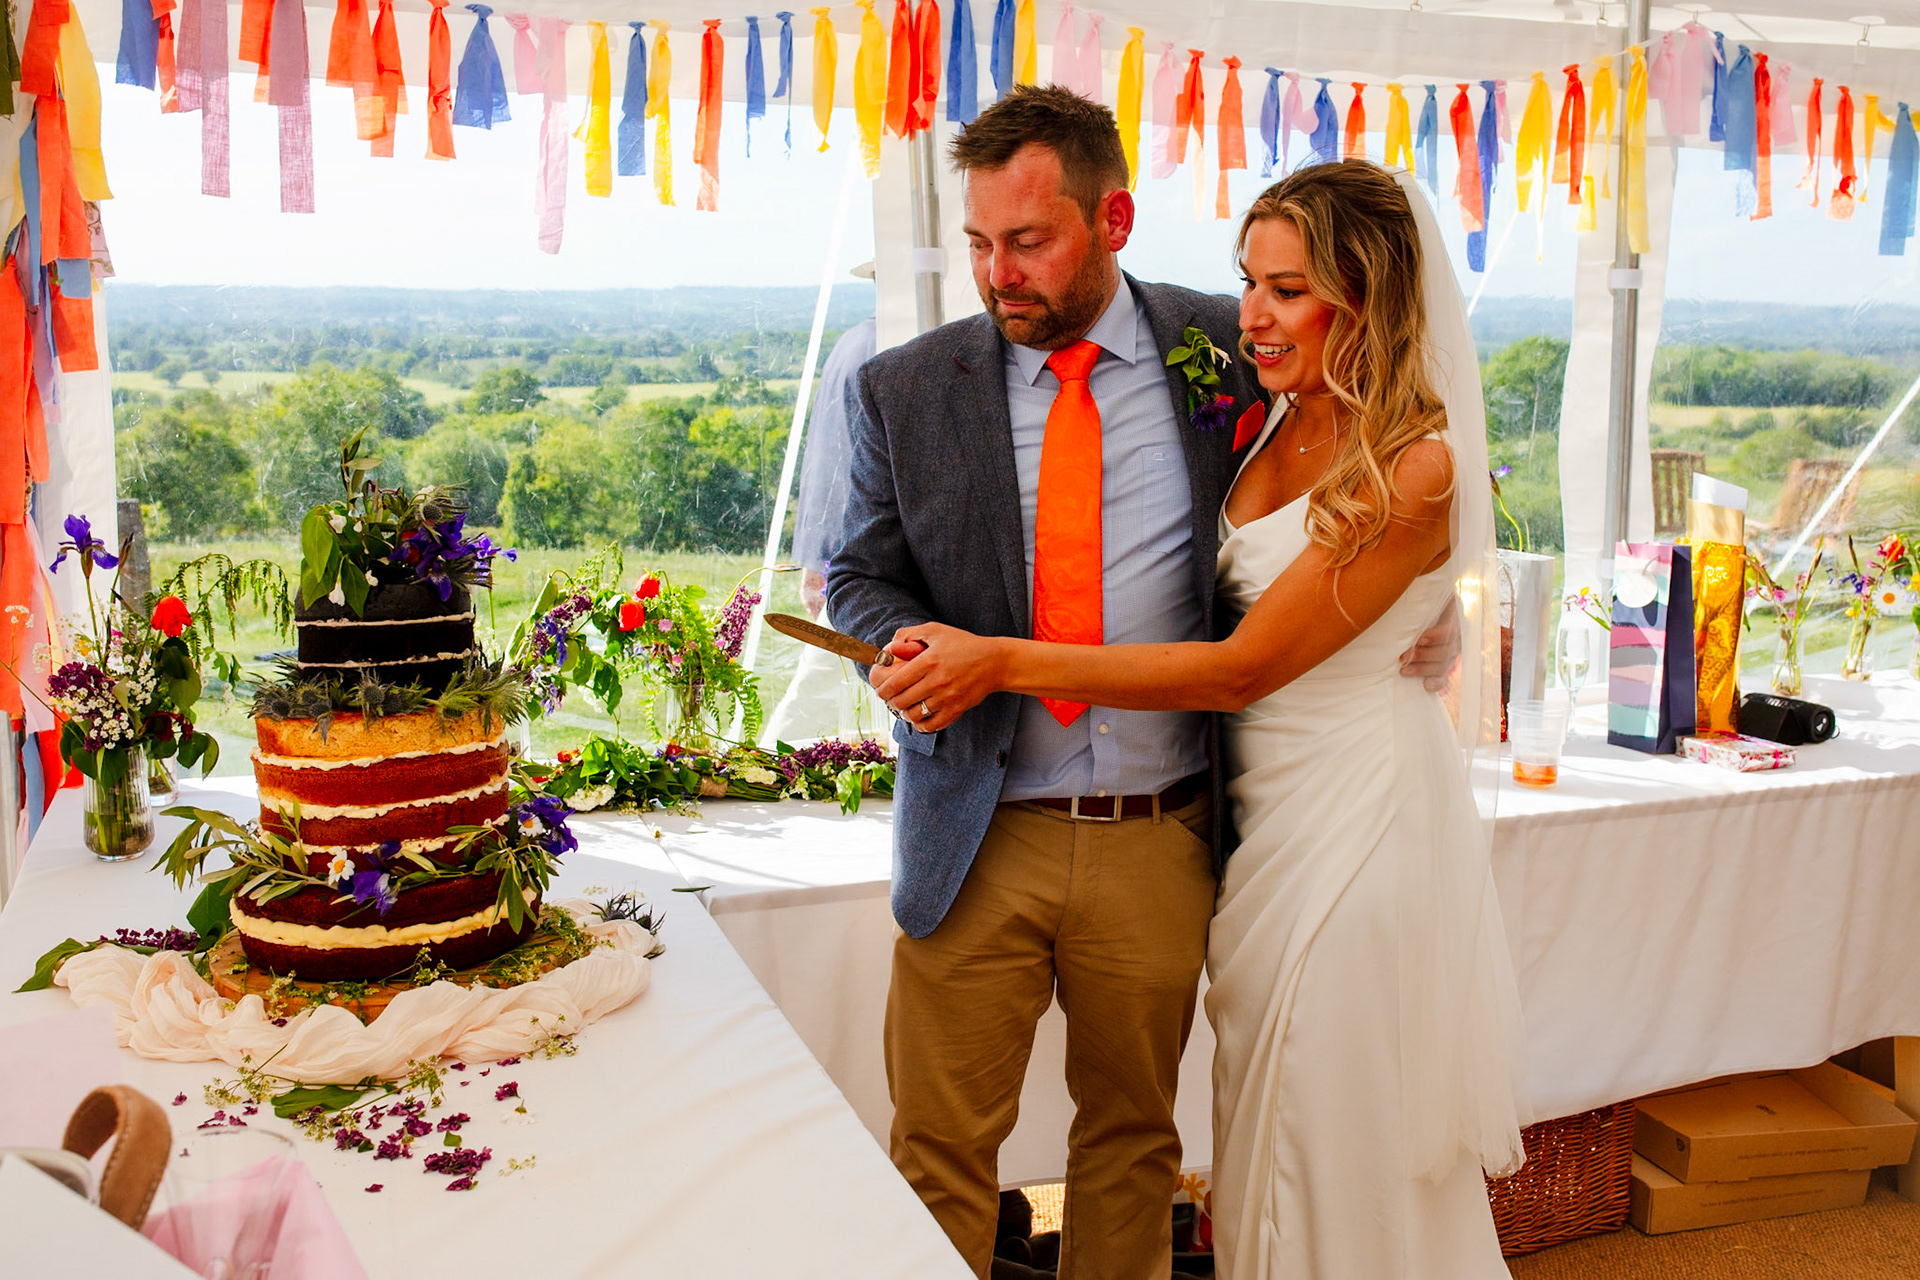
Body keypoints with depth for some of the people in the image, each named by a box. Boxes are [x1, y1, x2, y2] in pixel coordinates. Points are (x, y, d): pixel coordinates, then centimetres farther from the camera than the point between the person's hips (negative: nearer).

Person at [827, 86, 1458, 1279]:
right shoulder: (908, 388, 1)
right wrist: (913, 646, -17)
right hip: (978, 839, 0)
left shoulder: (1227, 351, 0)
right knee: (938, 1153, 7)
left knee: (1134, 1136, 18)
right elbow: (861, 576, 5)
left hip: (1160, 838, 1)